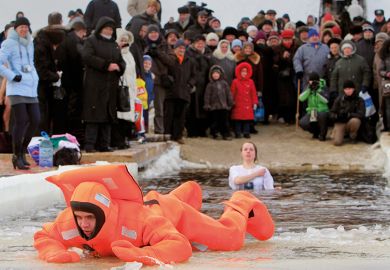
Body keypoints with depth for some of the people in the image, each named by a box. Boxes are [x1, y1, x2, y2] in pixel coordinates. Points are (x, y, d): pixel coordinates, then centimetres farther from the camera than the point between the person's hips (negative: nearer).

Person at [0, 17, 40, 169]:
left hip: (31, 88, 7)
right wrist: (13, 76, -14)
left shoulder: (29, 43, 18)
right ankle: (17, 156, 0)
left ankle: (22, 151, 18)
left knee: (35, 120, 2)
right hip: (17, 89, -7)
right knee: (21, 121, -10)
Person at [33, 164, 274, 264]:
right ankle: (189, 193, 74)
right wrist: (56, 253, -46)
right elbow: (44, 237, -22)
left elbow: (180, 246, -52)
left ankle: (241, 205, 38)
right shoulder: (69, 221, -41)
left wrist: (141, 255, -67)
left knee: (231, 238, 5)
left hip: (168, 211, -5)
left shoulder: (138, 219, -52)